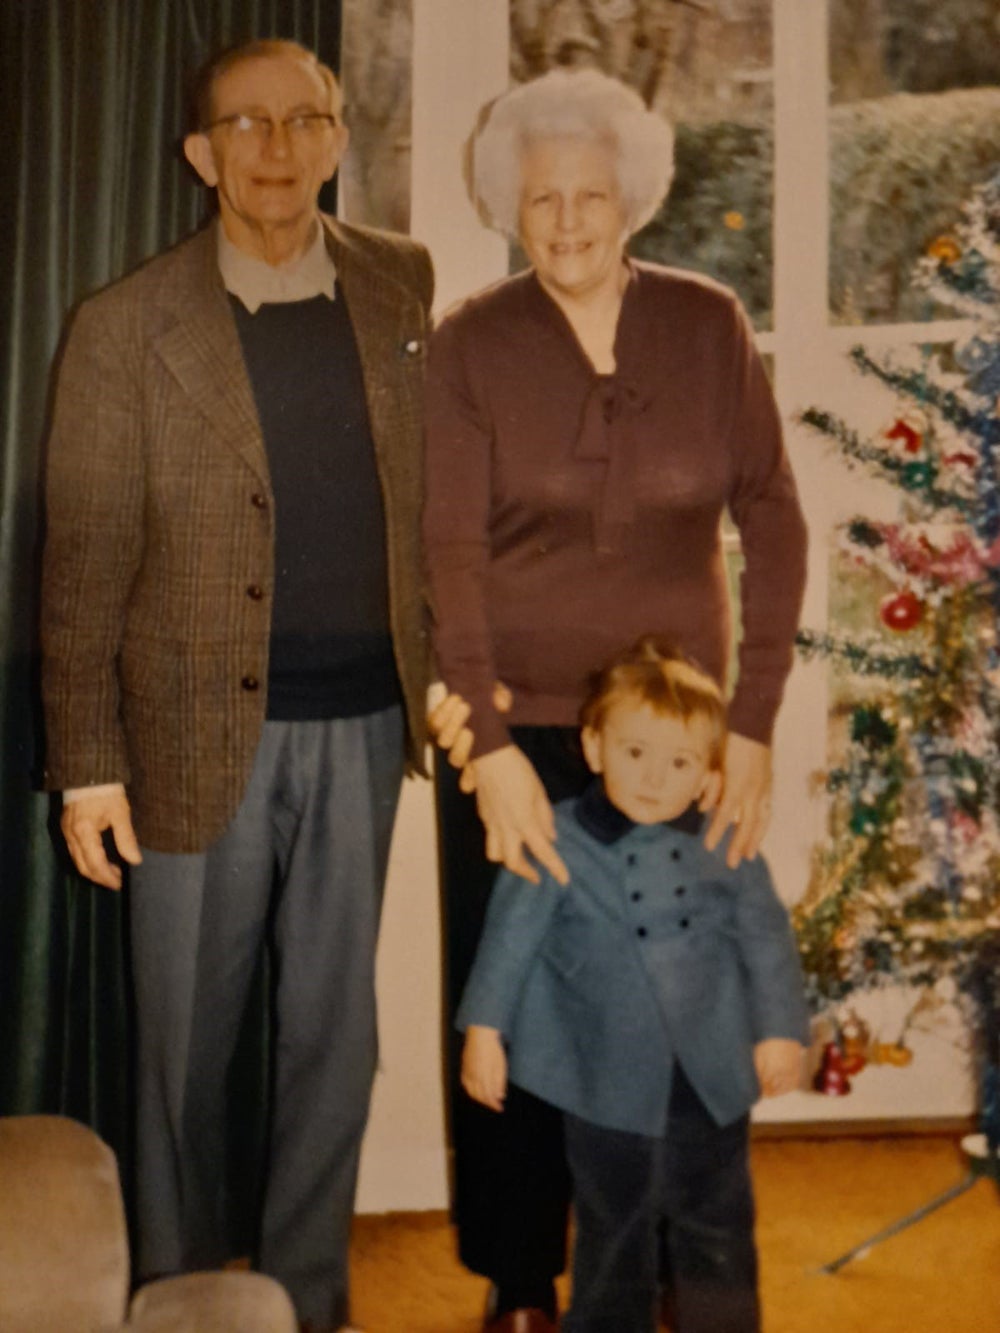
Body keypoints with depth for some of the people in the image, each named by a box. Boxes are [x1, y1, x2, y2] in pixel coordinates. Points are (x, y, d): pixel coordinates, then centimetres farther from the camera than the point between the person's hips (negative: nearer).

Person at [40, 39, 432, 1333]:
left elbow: (434, 489, 9)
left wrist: (443, 671, 2)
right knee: (186, 1040, 11)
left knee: (333, 1033, 13)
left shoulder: (402, 288, 4)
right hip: (202, 731, -2)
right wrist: (88, 762, -7)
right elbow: (83, 560, -5)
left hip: (363, 724, 3)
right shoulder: (126, 326, -5)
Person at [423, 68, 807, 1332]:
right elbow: (448, 554, -10)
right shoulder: (468, 346, -4)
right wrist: (490, 746, -18)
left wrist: (753, 725, -9)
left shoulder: (708, 325, -1)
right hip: (515, 726, 0)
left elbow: (773, 524, -2)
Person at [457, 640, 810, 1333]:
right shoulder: (558, 844, -9)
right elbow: (512, 934, -6)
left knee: (718, 1227, 15)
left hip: (712, 1076, 2)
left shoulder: (725, 848, -3)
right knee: (614, 1229, 14)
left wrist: (781, 1029, 2)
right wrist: (484, 1028, -7)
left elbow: (766, 936, 4)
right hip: (611, 1080, -1)